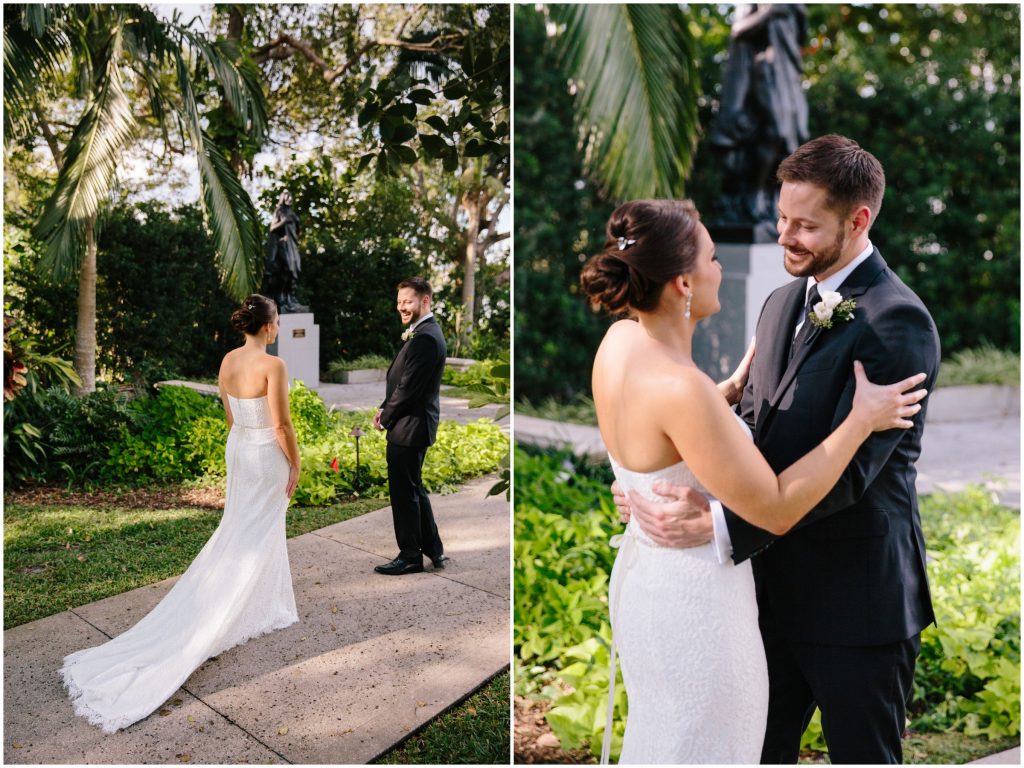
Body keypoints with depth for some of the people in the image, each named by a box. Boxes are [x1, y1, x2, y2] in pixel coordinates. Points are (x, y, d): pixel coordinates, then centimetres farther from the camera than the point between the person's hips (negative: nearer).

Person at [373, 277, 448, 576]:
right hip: (411, 425, 11)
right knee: (413, 490, 18)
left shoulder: (425, 338, -21)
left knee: (405, 493, 2)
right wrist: (385, 409, 4)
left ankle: (410, 557, 15)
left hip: (409, 427, -11)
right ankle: (433, 550, 28)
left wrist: (386, 417, -9)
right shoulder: (422, 333, 13)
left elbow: (409, 387, -22)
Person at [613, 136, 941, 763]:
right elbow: (752, 425, 6)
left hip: (857, 600, -7)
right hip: (776, 584, 7)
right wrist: (675, 487, -11)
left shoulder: (897, 323, -19)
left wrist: (722, 527, -34)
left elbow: (849, 467, -26)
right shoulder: (783, 303, 7)